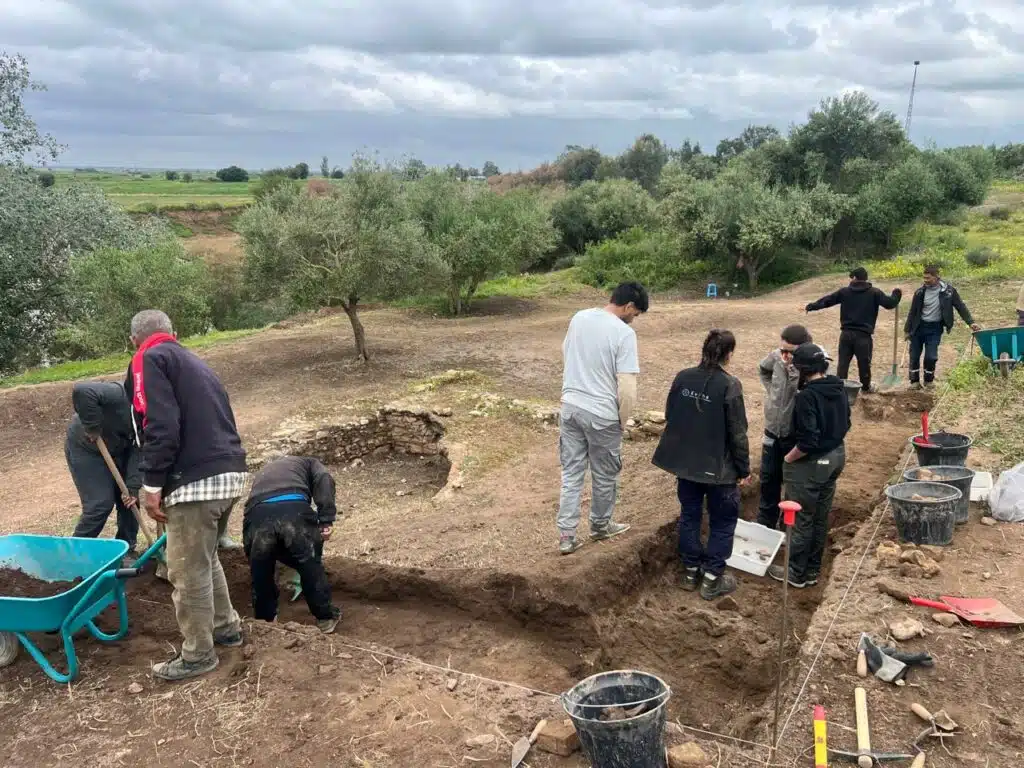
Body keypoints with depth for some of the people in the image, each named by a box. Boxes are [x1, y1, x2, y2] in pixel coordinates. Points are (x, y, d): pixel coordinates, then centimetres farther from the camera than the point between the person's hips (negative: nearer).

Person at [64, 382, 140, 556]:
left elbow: (139, 452, -14)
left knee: (130, 500, 3)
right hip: (86, 448, -7)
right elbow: (81, 391, -48)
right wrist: (92, 426, -38)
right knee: (100, 505, -12)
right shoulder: (121, 396, -34)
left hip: (116, 451, 7)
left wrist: (133, 487, -23)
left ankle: (126, 551, 16)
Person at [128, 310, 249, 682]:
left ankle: (198, 655, 16)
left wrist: (152, 484, -12)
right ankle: (226, 627, 36)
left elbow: (160, 426, -16)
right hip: (230, 473, 9)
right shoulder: (194, 362, 24)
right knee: (206, 560, 26)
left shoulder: (148, 360, -2)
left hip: (195, 480, -9)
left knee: (188, 572, 4)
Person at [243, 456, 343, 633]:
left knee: (261, 574, 24)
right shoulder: (307, 462, 35)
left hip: (257, 515, 3)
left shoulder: (262, 473, 46)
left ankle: (264, 621, 37)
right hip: (294, 510, -2)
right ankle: (326, 618, 28)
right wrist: (326, 520, -1)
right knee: (311, 567, 19)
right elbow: (324, 479, 9)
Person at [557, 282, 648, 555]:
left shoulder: (579, 317, 2)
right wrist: (623, 421, -5)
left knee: (571, 474, 14)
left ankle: (566, 536, 15)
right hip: (601, 414, -6)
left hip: (570, 406, 6)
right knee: (605, 476, 17)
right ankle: (600, 526, 36)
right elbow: (627, 389, -21)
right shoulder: (624, 333, -18)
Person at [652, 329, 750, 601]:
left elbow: (669, 416, 6)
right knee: (722, 522, 12)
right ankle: (712, 579, 16)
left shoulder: (682, 377, -4)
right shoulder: (729, 385, -19)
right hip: (718, 466, -5)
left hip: (685, 462, 5)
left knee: (689, 516, 19)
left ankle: (690, 572, 30)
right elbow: (737, 433, -15)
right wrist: (744, 469, -4)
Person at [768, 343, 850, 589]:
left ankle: (797, 573, 18)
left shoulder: (807, 396, -26)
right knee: (821, 517, 17)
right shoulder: (839, 388, 1)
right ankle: (813, 570, 29)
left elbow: (808, 441, -28)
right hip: (836, 457, 9)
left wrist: (789, 458, -13)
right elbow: (845, 423, 12)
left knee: (801, 519, 6)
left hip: (811, 464, -8)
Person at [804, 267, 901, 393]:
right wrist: (897, 294, 19)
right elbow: (889, 303, -2)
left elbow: (826, 300, 8)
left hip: (846, 333, 2)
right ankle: (865, 387, 27)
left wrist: (811, 306, 21)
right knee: (864, 363, 12)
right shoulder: (874, 293, -2)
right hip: (864, 335, -1)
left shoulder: (844, 292, 3)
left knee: (843, 362, 7)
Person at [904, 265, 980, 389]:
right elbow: (913, 311, 2)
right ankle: (915, 381, 18)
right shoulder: (920, 292, -6)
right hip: (919, 327, 1)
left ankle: (929, 380, 16)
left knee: (931, 356, -7)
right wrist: (907, 330, 4)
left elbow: (960, 306, -3)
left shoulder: (948, 290, -9)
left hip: (935, 328, -1)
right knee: (914, 356, 3)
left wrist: (971, 322, -10)